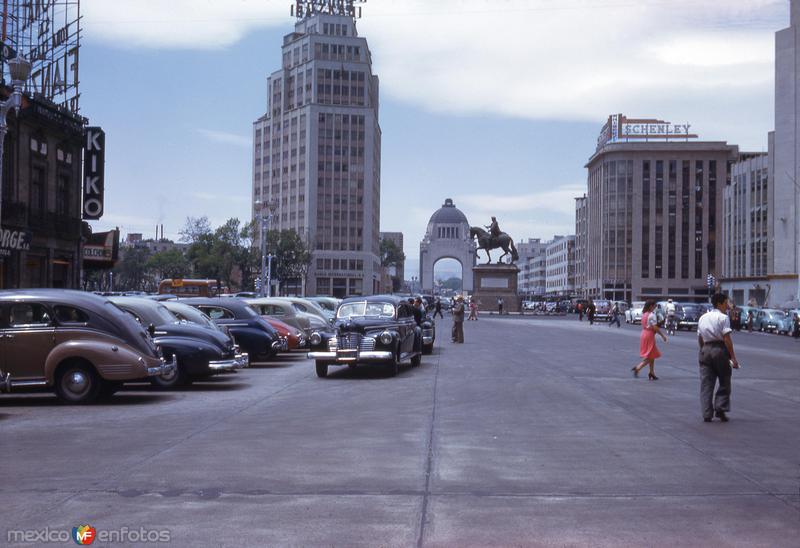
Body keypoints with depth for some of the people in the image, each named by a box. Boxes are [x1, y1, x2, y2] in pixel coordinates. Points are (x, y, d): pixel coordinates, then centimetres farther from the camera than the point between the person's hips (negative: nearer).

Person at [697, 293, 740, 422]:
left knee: (706, 383, 6)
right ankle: (720, 408, -1)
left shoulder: (703, 318, 13)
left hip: (705, 349, 5)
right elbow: (727, 339, -14)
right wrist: (733, 358, -14)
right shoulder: (723, 317, -7)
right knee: (724, 382, 10)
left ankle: (707, 414, 3)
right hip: (720, 349, -5)